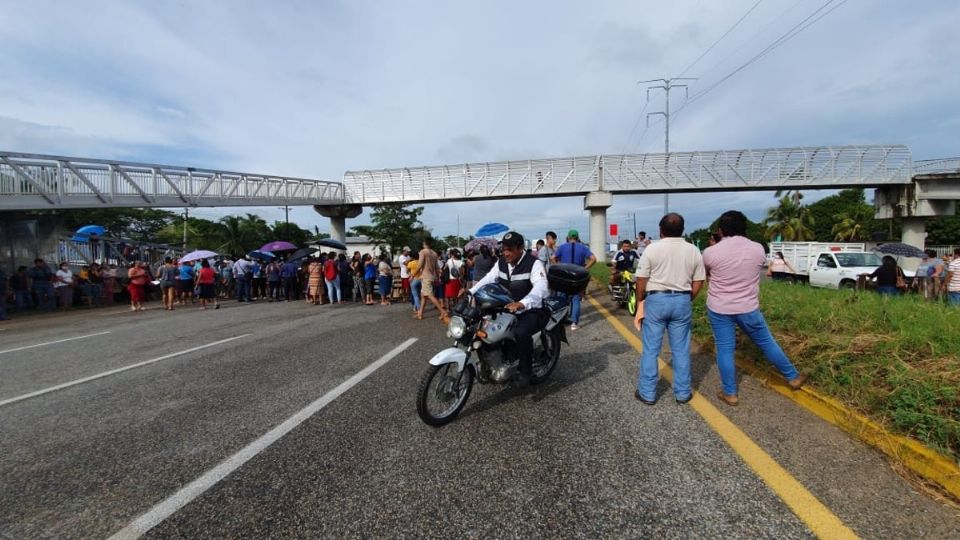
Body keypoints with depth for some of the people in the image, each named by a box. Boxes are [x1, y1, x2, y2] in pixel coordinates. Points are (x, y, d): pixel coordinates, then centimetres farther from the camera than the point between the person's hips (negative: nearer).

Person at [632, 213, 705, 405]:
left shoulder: (652, 249, -7)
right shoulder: (694, 251, 3)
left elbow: (641, 280, -6)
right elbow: (698, 283, 5)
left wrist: (640, 301, 8)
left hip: (656, 300, -3)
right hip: (682, 300, 3)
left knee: (651, 349, 5)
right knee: (681, 349, 12)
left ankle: (647, 393, 13)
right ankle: (682, 392, 22)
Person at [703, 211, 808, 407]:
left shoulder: (711, 252, -13)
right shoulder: (758, 249, -5)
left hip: (719, 309, -2)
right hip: (748, 308, 2)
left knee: (724, 350, 7)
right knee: (767, 343, 19)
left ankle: (729, 393, 15)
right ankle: (793, 377, 38)